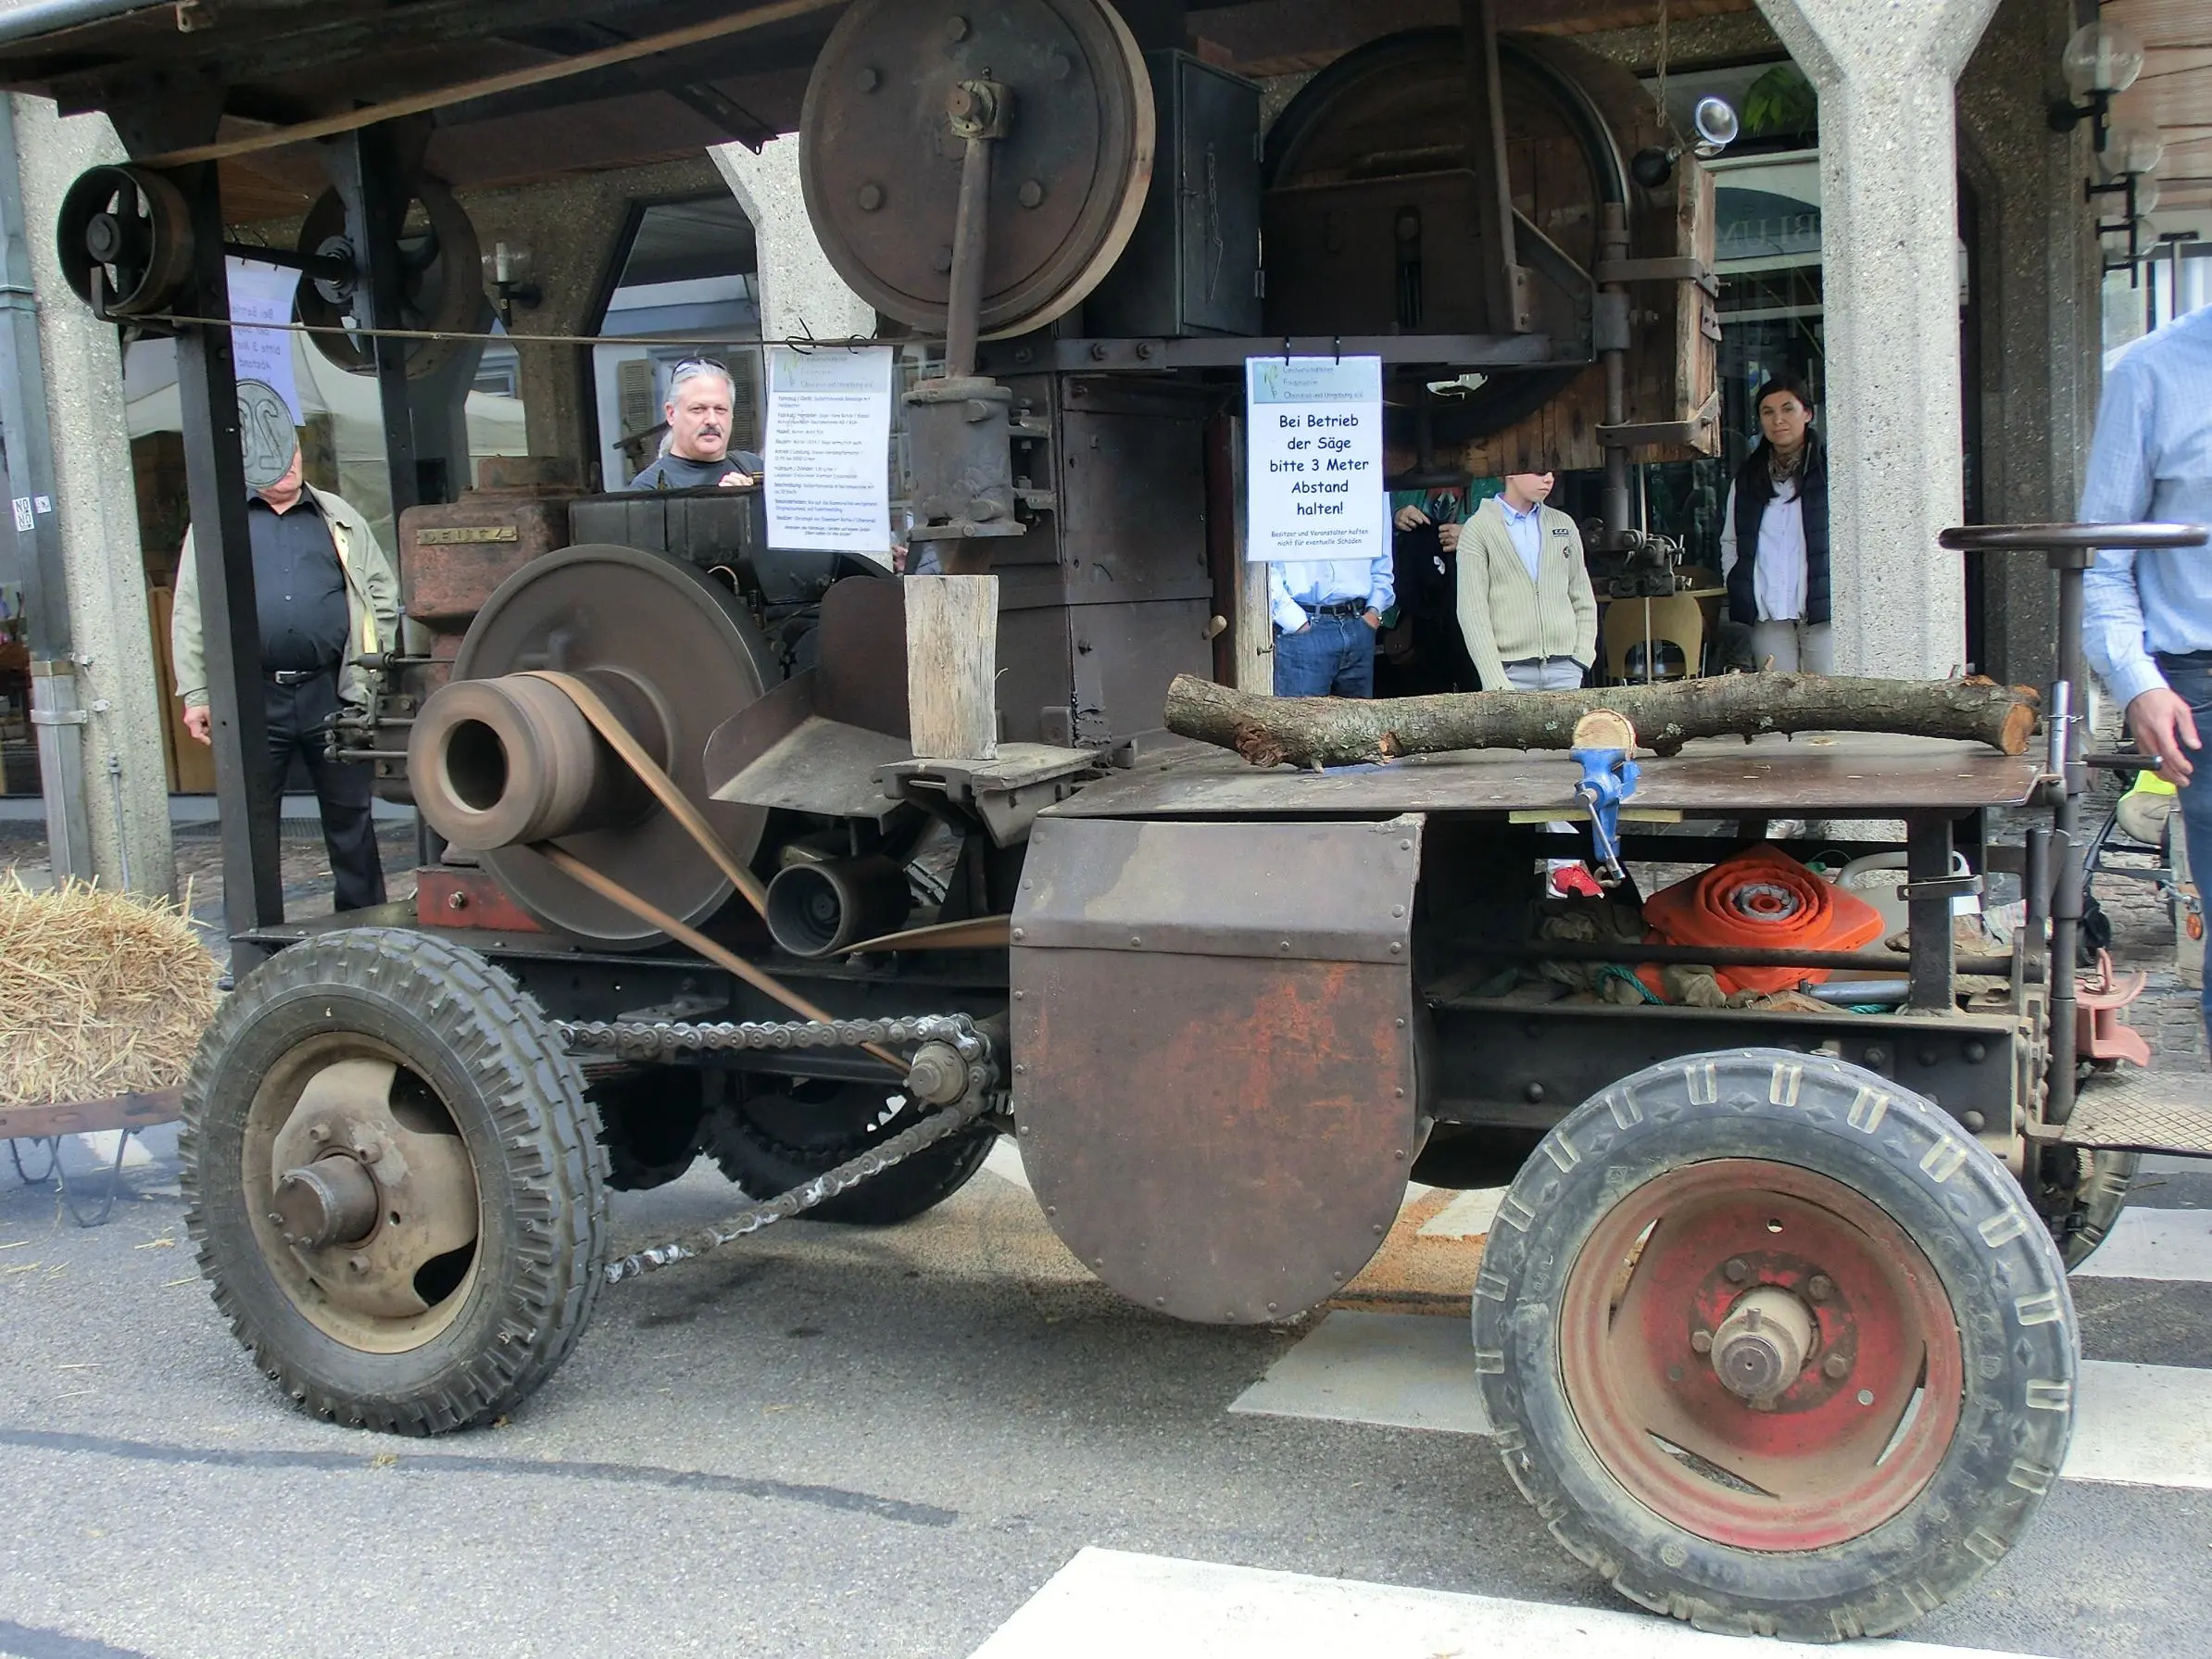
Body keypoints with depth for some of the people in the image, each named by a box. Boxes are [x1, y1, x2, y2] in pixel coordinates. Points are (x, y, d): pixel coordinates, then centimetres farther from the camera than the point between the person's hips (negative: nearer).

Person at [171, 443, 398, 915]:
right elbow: (190, 614, 6)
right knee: (251, 825, 6)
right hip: (251, 699, -1)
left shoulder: (340, 519, 13)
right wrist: (194, 695, -1)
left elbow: (383, 593, 14)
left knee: (350, 818, 8)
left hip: (333, 695, 1)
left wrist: (375, 669, 5)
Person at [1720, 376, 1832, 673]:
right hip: (1767, 617, 3)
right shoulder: (1748, 478, 15)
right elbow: (1730, 541, 23)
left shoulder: (1830, 469, 1)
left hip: (1822, 611, -3)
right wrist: (1736, 586, 10)